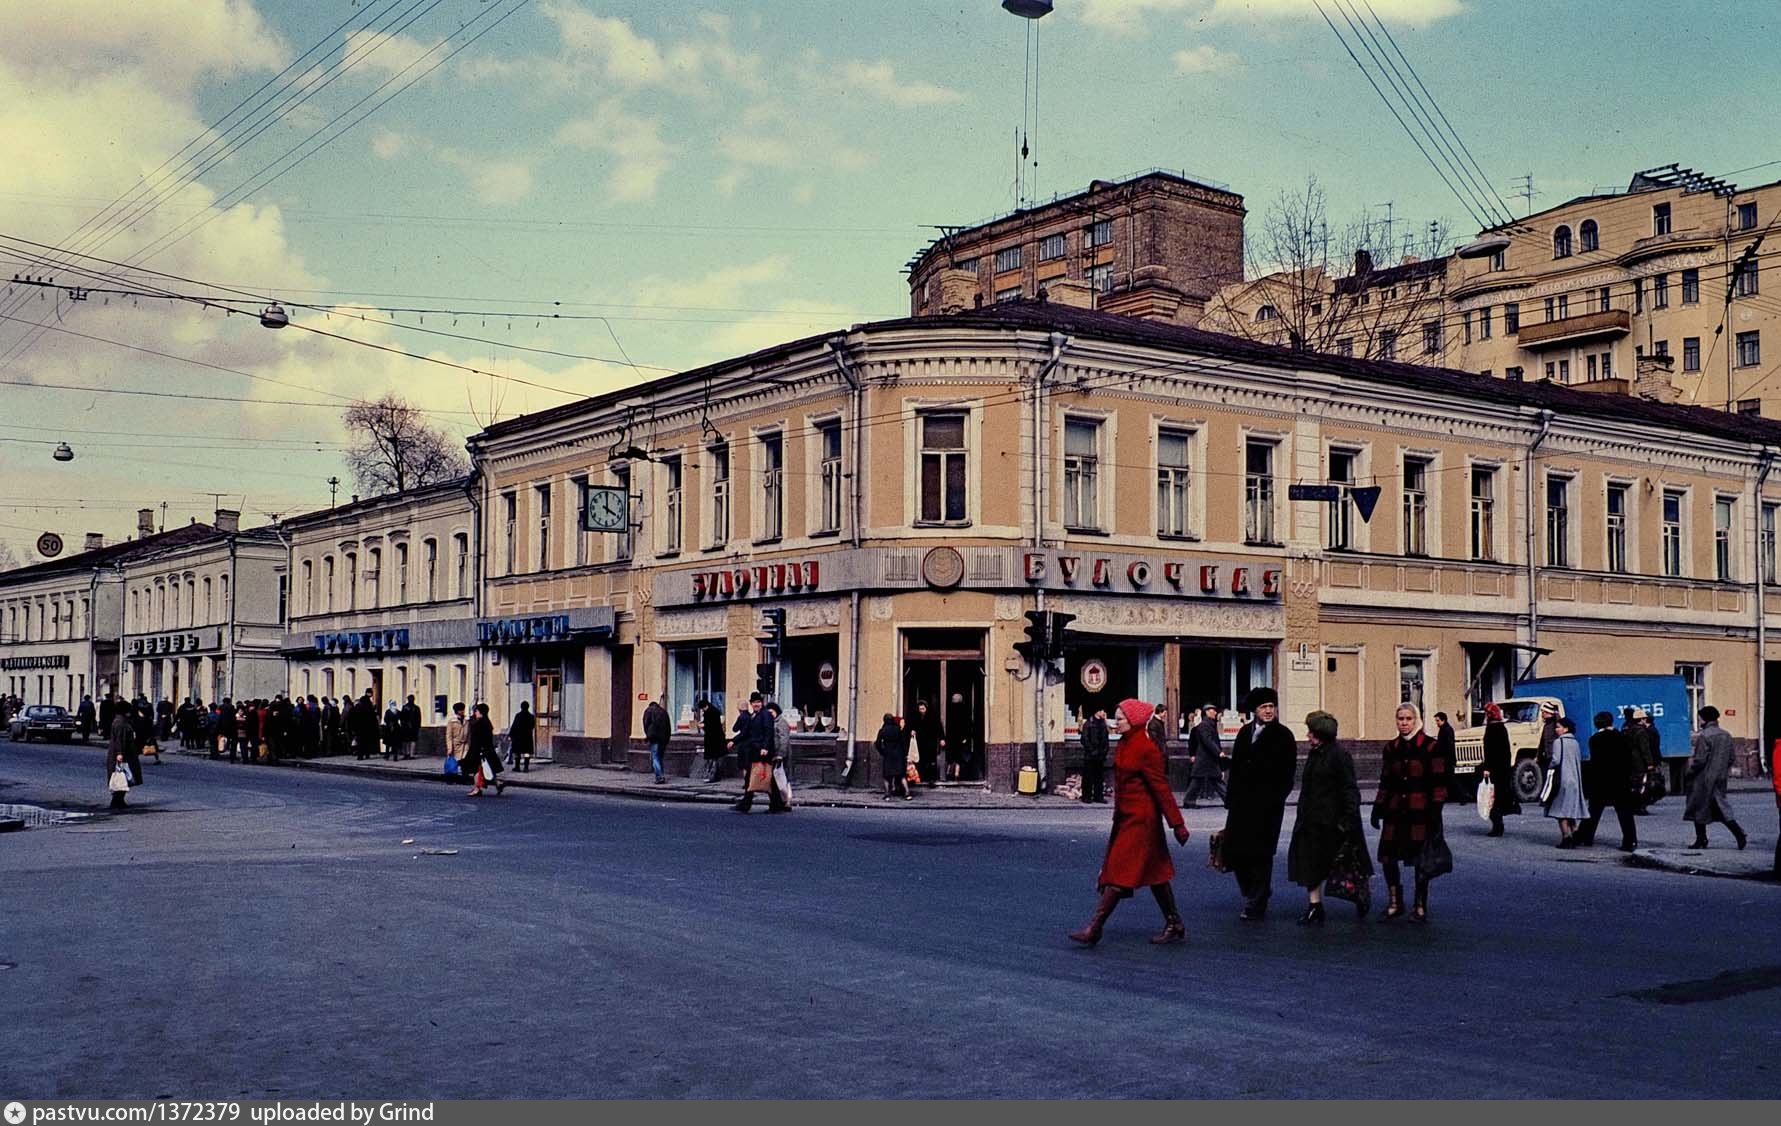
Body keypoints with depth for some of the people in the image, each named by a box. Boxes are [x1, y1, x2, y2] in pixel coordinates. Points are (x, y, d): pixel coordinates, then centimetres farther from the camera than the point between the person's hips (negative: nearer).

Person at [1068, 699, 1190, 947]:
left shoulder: (1146, 749, -16)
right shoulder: (1125, 745, 11)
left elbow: (1161, 788, -17)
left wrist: (1177, 824, -15)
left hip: (1140, 819, -10)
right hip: (1126, 816, 10)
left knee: (1120, 871, -7)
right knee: (1154, 871, 12)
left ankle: (1094, 929, -6)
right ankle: (1174, 926, 19)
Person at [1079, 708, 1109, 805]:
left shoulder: (1103, 724, 12)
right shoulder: (1088, 723, -8)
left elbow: (1105, 739, 16)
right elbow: (1085, 740, -12)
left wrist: (1104, 751, 3)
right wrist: (1092, 751, -15)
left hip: (1100, 756, 6)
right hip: (1090, 756, -6)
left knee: (1100, 777, 8)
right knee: (1088, 777, -2)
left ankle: (1098, 796, 15)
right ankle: (1086, 796, 3)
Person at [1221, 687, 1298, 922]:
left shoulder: (1283, 736, -2)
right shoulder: (1245, 732, 10)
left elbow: (1287, 772, -5)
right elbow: (1235, 766, 12)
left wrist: (1277, 797, -13)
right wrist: (1231, 795, 7)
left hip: (1268, 803, -5)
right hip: (1242, 800, 5)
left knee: (1260, 854, -1)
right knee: (1235, 850, 5)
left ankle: (1256, 906, 8)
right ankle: (1255, 892, 28)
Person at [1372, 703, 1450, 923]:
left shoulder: (1431, 747, -3)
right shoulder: (1391, 748, 10)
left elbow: (1439, 783, -5)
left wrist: (1435, 811, -10)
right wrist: (1377, 809, 11)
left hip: (1420, 811, -4)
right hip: (1395, 810, 4)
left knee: (1421, 859, 1)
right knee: (1388, 857, 1)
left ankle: (1420, 908, 12)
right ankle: (1395, 903, 17)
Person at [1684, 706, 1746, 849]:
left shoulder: (1703, 736, -16)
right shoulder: (1726, 735, 7)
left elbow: (1700, 760, -18)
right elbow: (1731, 758, 11)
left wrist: (1688, 774, -7)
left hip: (1703, 779, -7)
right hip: (1720, 779, 7)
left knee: (1699, 809, 5)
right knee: (1721, 808, 11)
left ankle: (1701, 840, 10)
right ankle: (1739, 834, -5)